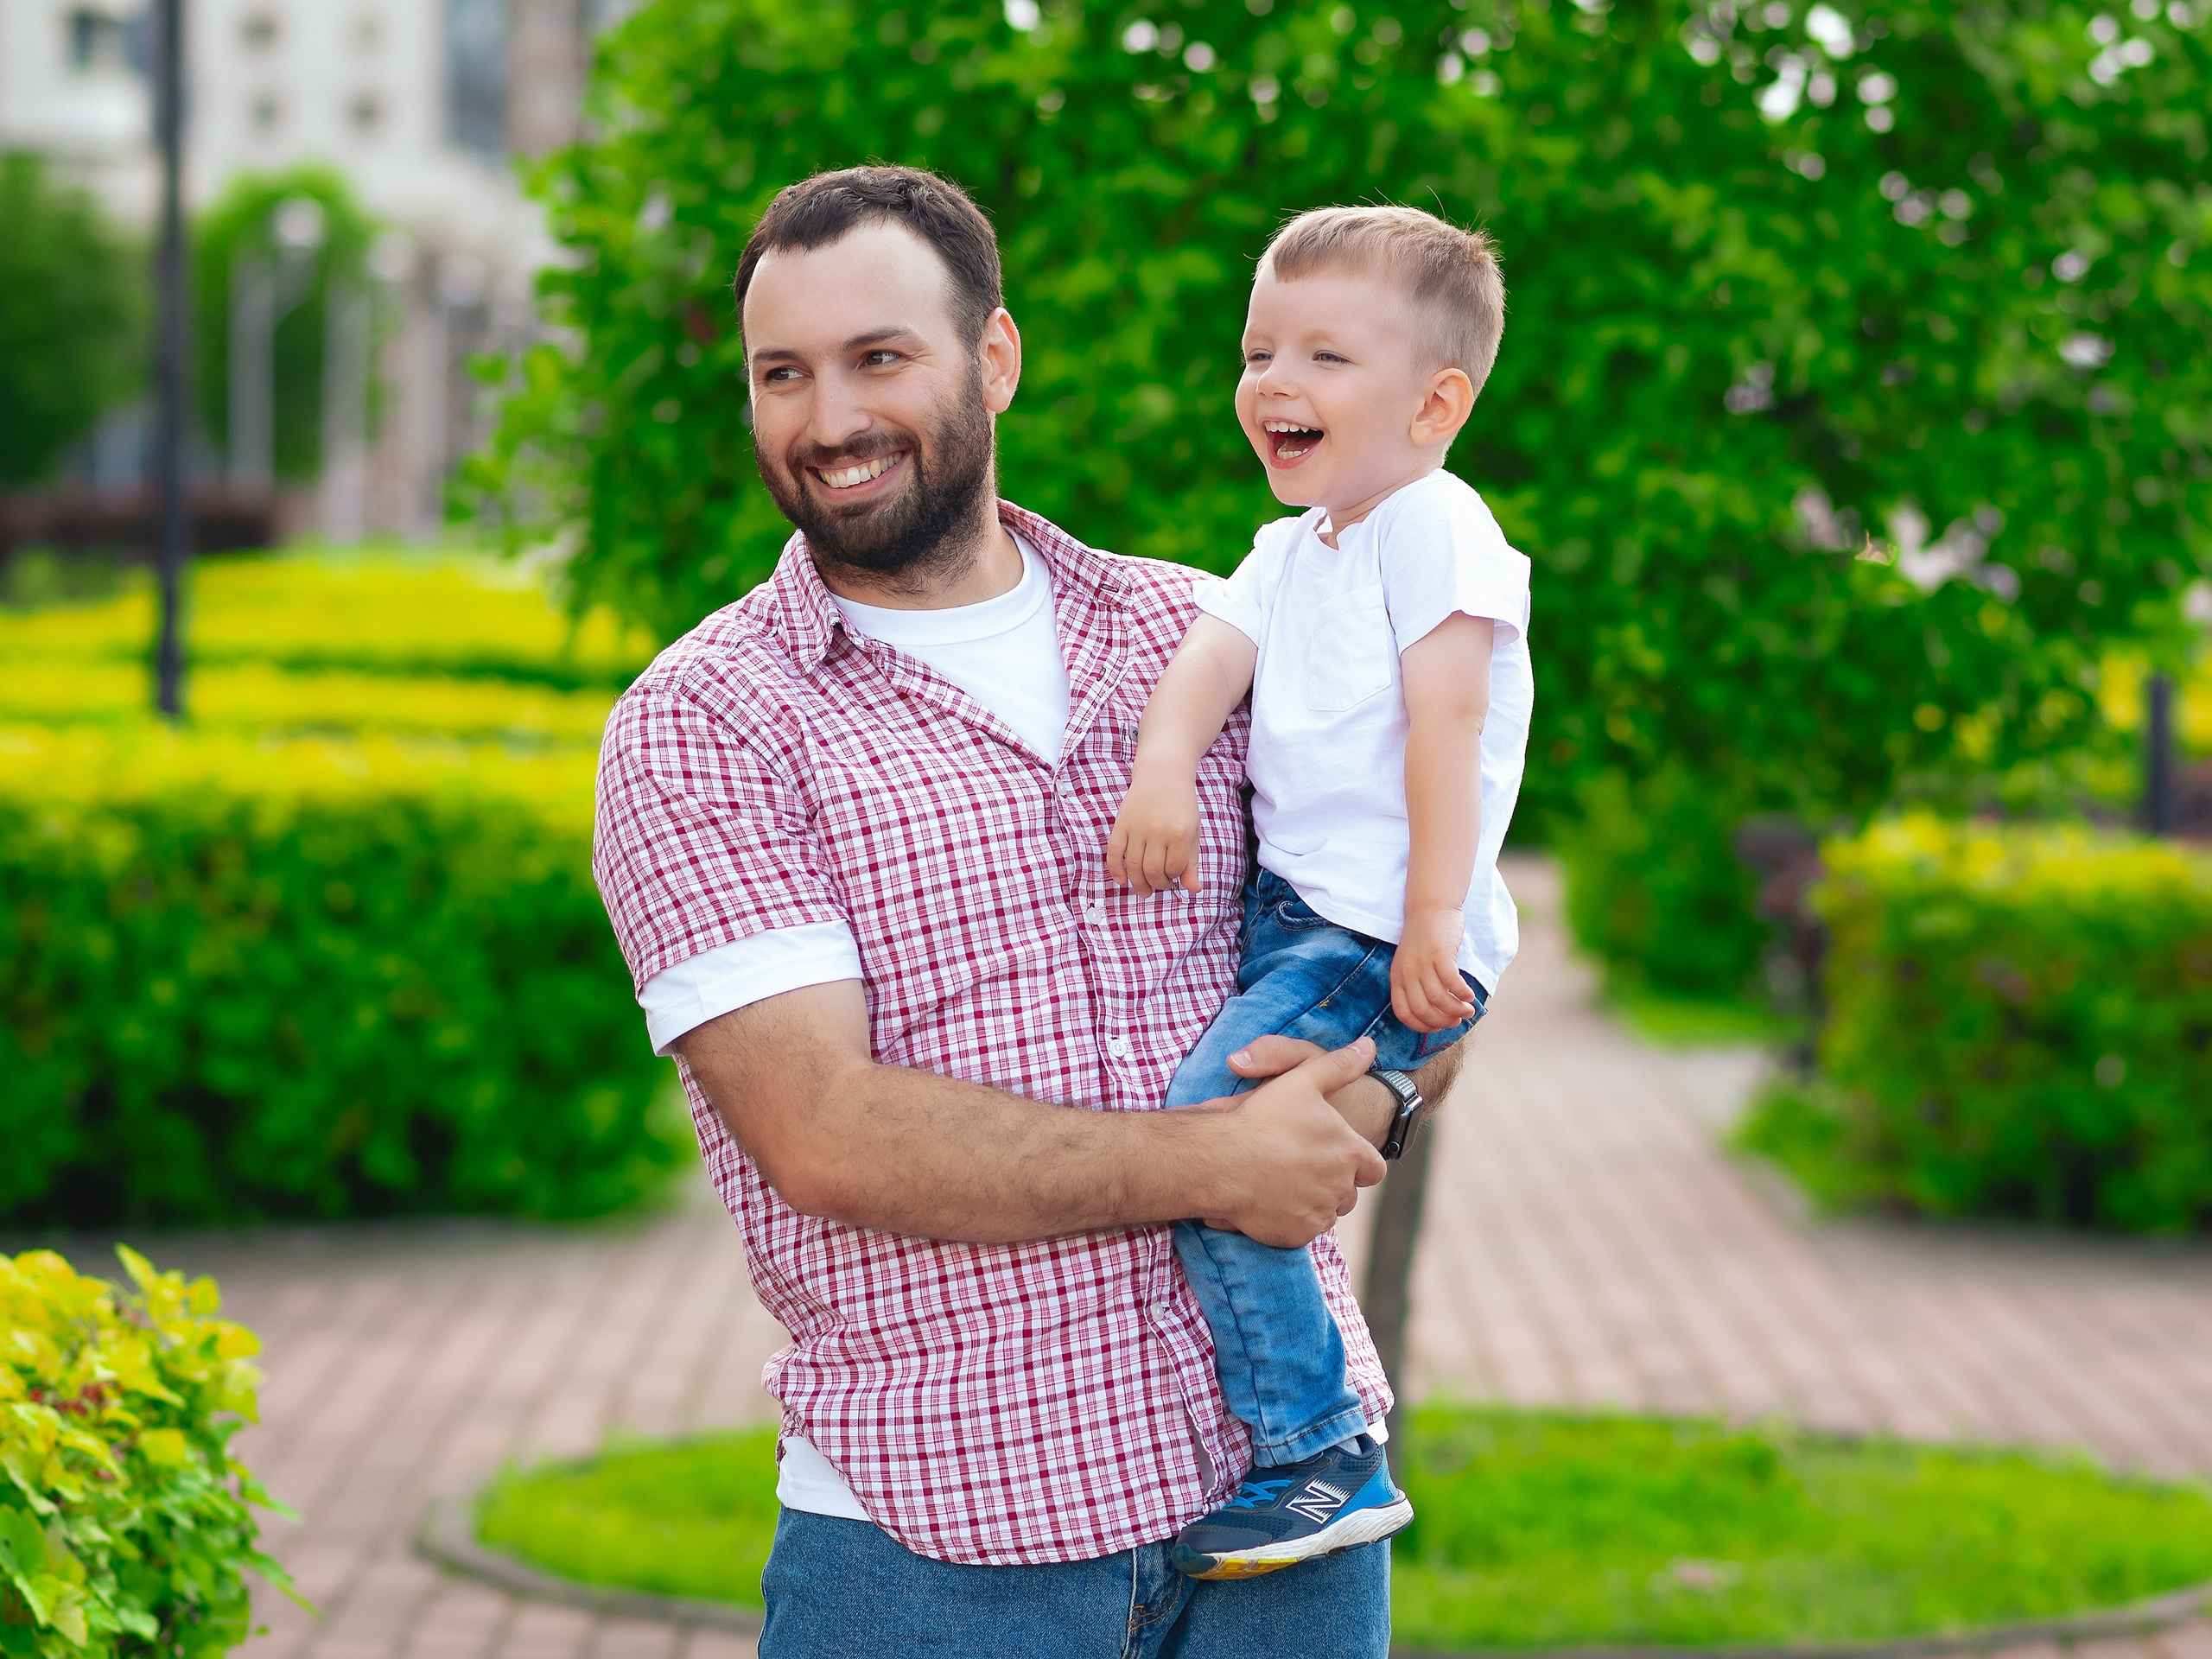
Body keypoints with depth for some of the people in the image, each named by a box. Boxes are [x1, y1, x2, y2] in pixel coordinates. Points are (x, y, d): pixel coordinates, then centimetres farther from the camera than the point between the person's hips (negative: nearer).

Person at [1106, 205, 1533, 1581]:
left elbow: (1447, 718, -16)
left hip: (1382, 946, -10)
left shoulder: (1432, 526, -8)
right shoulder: (1292, 550, 19)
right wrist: (1164, 774, -17)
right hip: (1291, 907, 10)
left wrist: (1432, 920, -22)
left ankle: (1325, 1459, -16)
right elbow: (1213, 653, 4)